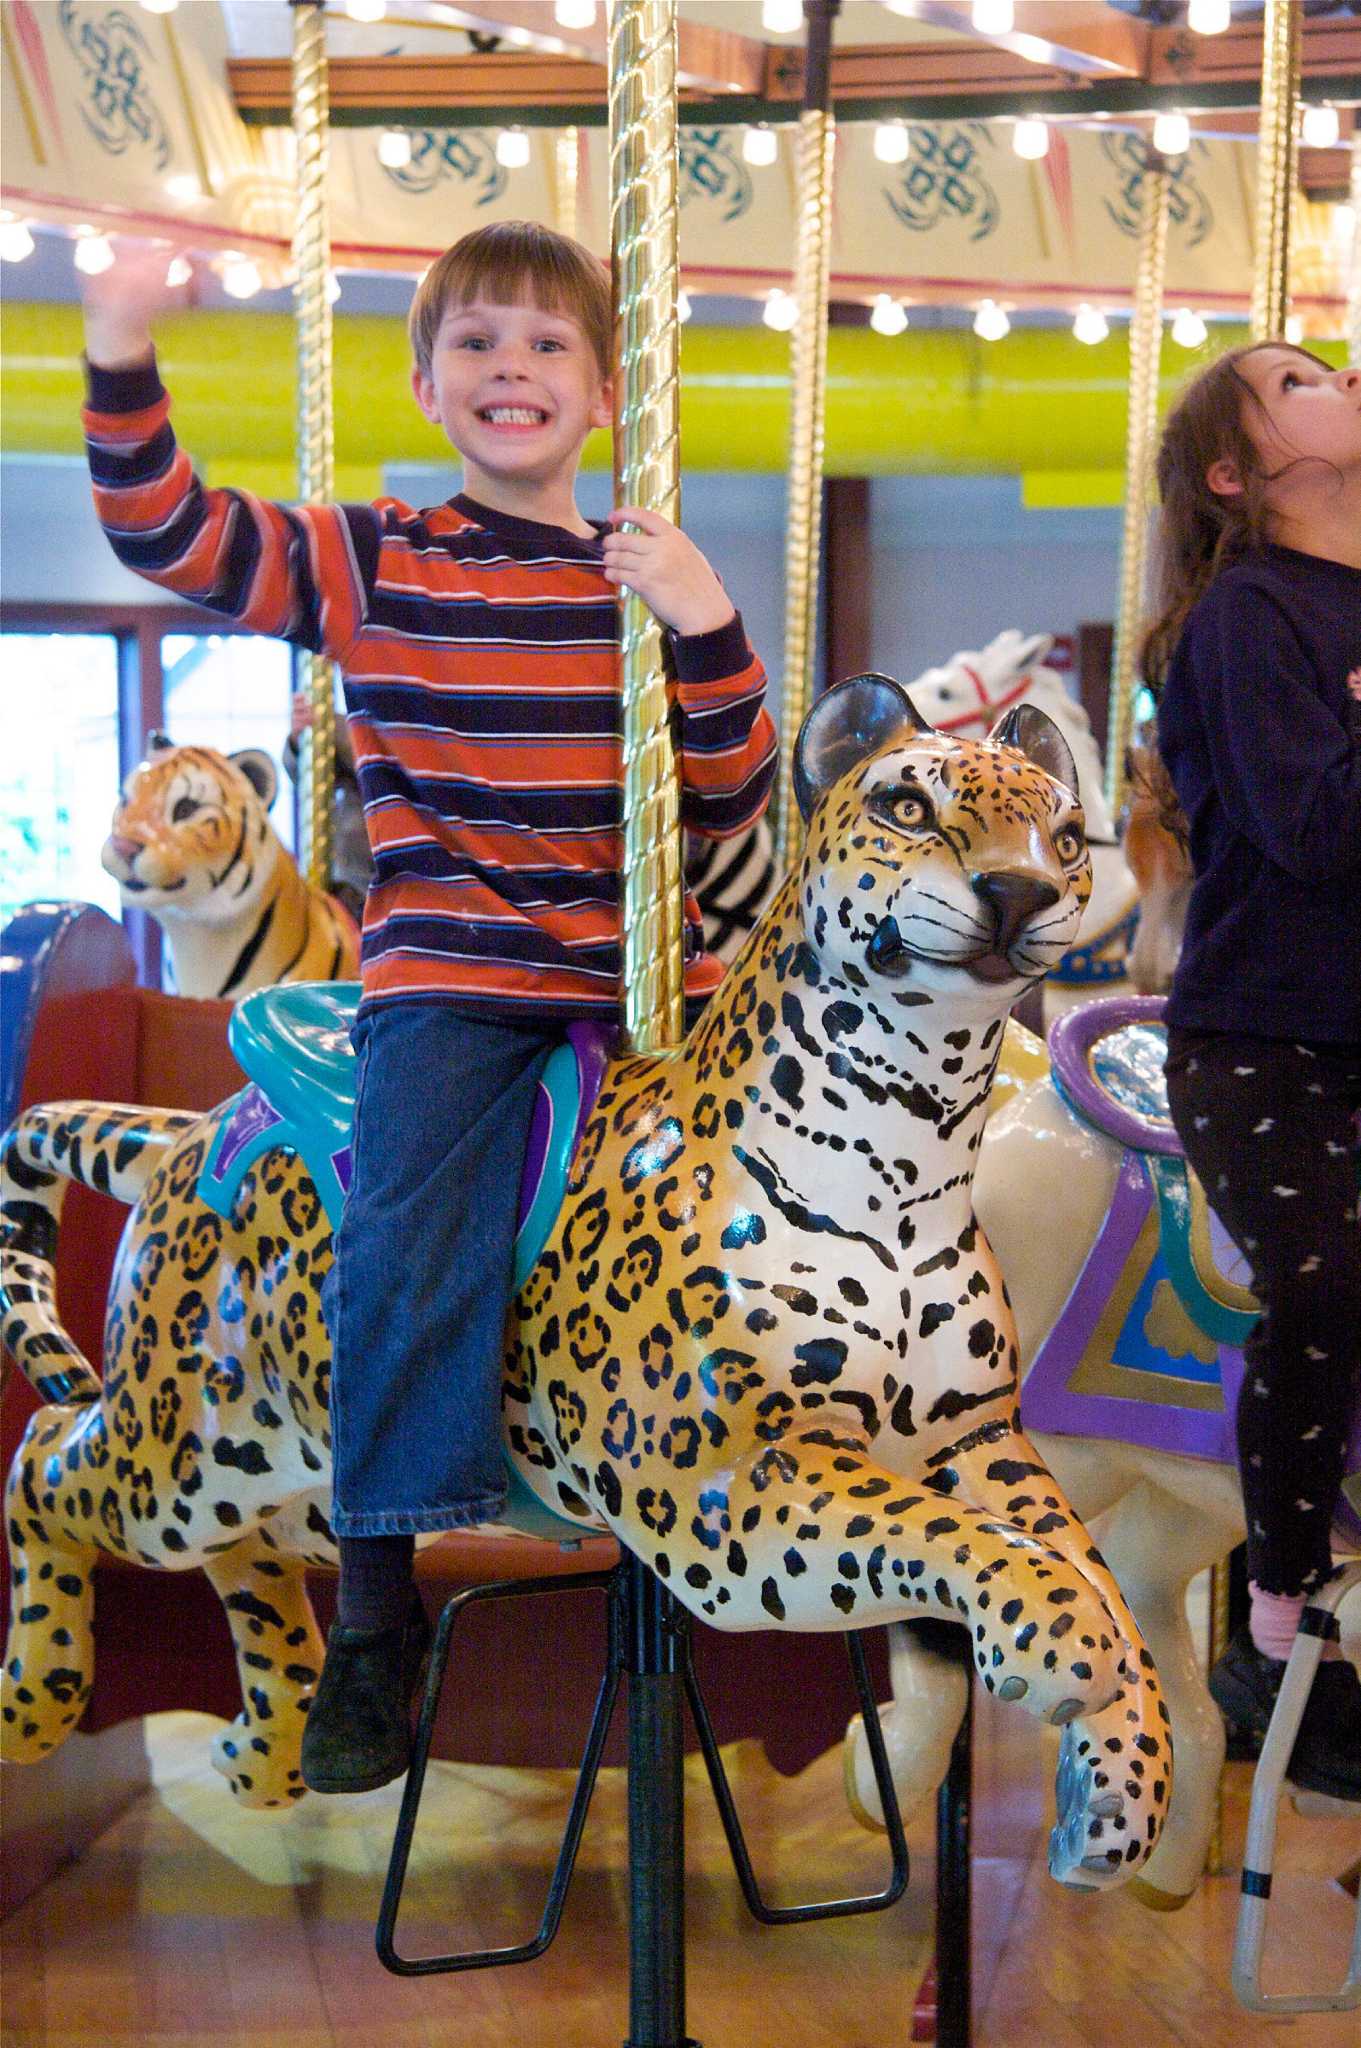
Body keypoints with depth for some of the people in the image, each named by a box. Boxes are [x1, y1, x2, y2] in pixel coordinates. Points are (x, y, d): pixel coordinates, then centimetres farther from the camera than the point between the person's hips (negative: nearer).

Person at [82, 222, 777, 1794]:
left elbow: (731, 797, 3)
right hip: (450, 981, -3)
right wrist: (121, 377, -18)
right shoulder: (373, 565, 4)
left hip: (649, 978, 3)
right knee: (416, 1250, -23)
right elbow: (173, 538, -5)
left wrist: (705, 631, -12)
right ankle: (373, 1618, -13)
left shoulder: (654, 576, 9)